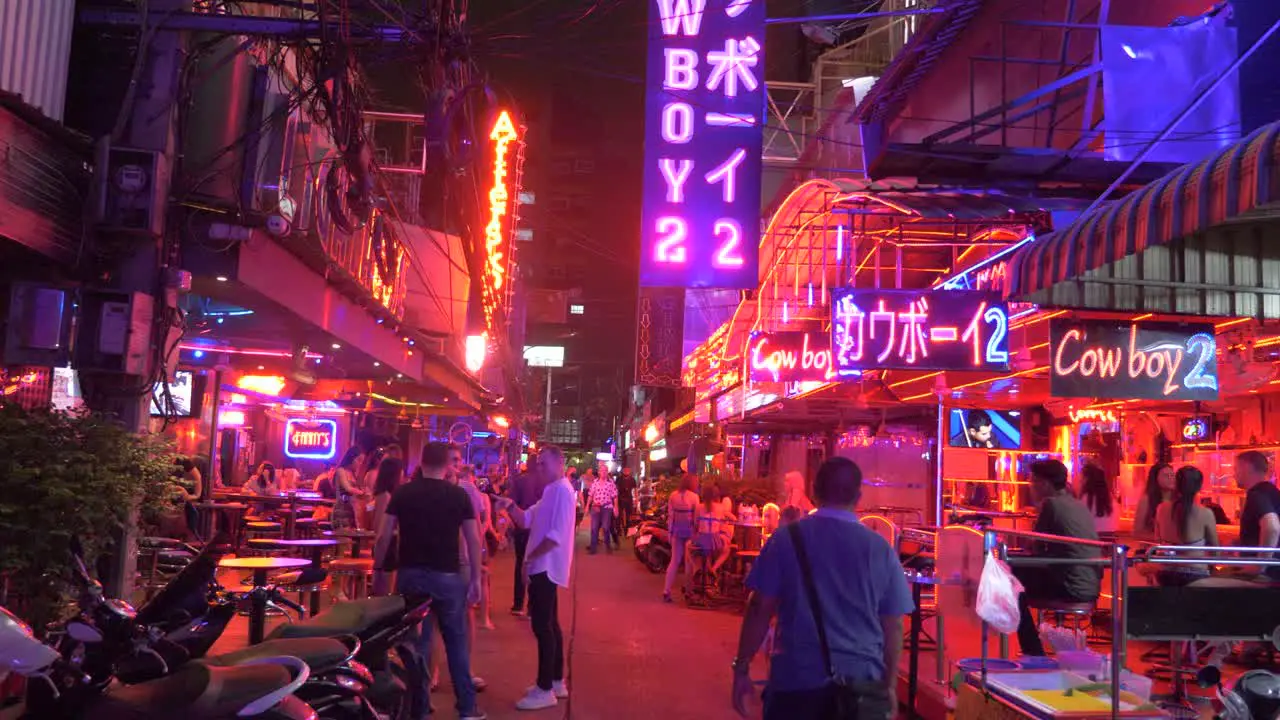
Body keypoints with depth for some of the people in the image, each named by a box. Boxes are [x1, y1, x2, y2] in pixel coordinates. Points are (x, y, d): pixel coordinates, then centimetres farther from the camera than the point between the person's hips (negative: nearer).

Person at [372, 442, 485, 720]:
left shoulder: (402, 493, 0)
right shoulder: (459, 495, -3)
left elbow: (384, 537, -1)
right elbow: (473, 540, -3)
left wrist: (378, 568, 10)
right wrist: (476, 578, 4)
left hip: (410, 574, 1)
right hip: (448, 576, -1)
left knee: (417, 640, 10)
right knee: (456, 641, 10)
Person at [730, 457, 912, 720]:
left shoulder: (787, 539, -5)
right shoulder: (881, 549, -1)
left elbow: (760, 609, -5)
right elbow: (892, 626, 2)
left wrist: (741, 668, 3)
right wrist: (890, 686, 13)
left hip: (797, 678, -1)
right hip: (862, 681, 2)